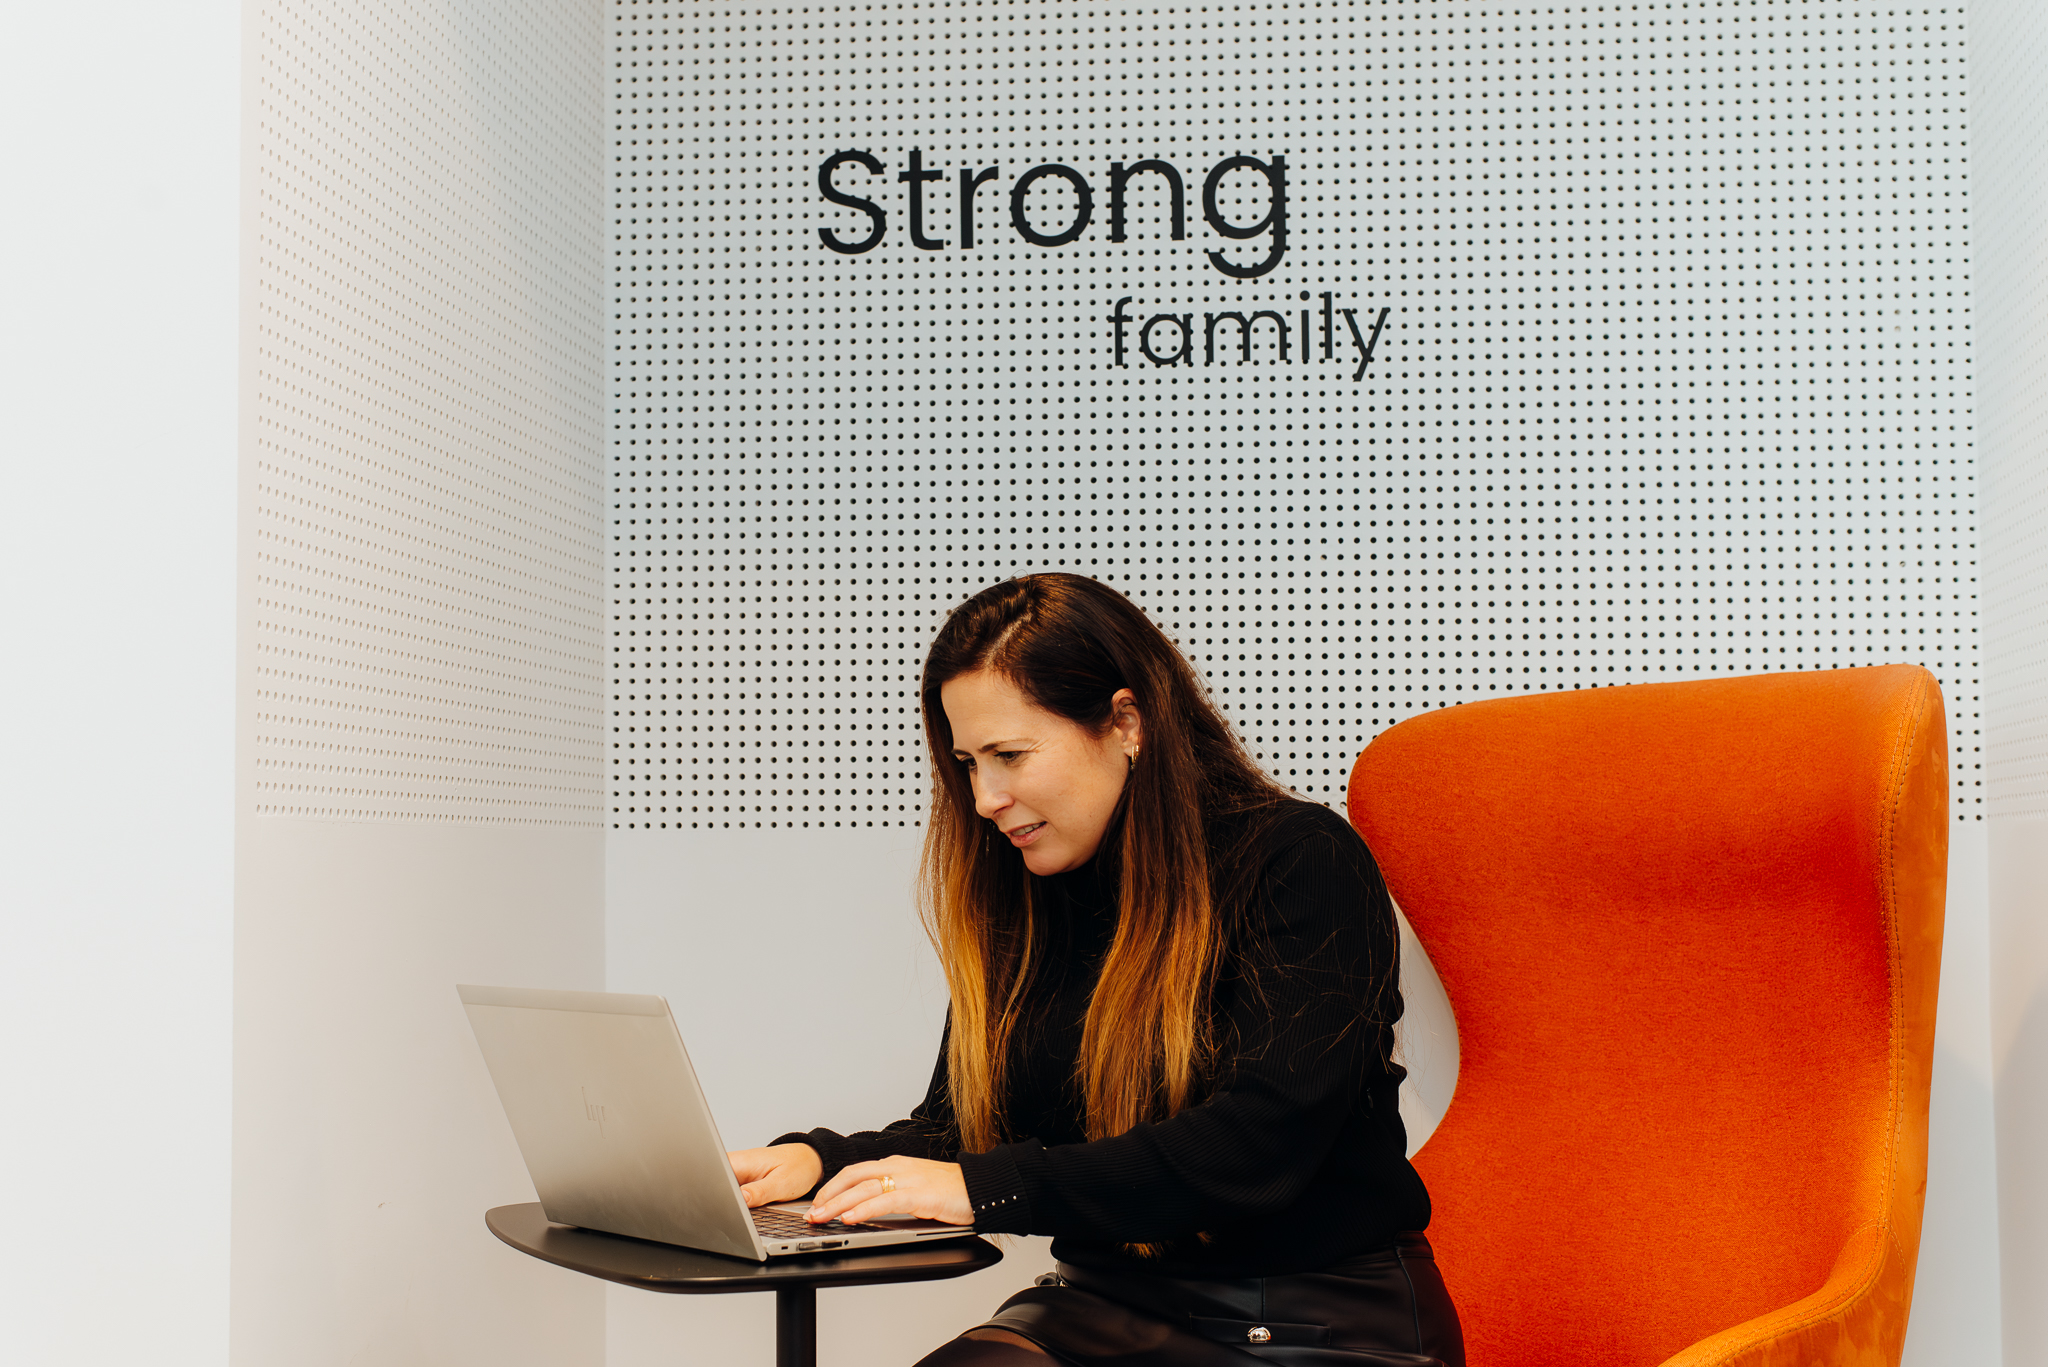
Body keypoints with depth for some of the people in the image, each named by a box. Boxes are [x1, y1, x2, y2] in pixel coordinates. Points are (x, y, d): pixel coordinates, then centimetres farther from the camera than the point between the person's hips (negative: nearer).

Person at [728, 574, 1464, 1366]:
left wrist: (988, 1186, -22)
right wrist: (821, 1160, -9)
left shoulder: (1301, 863, -9)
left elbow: (1257, 1148, -20)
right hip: (1114, 1302, 4)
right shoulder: (1016, 899, 10)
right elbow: (960, 1125, 12)